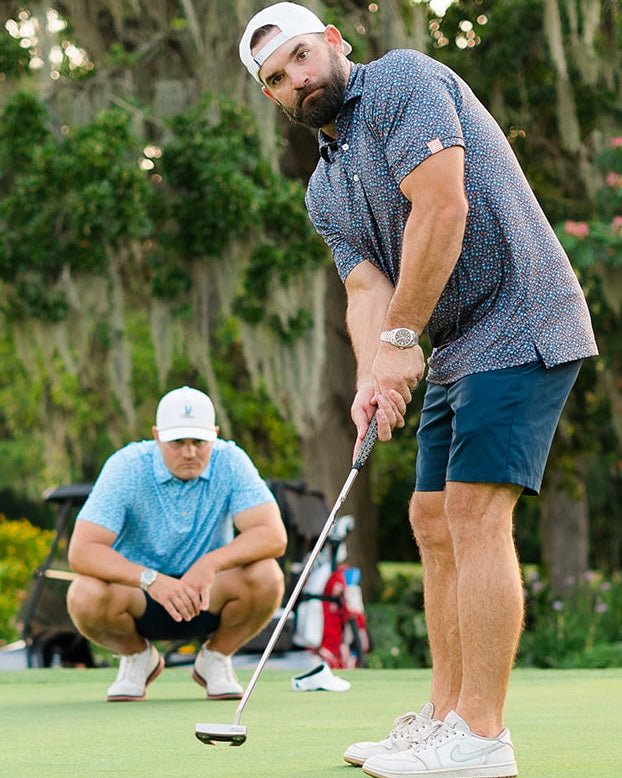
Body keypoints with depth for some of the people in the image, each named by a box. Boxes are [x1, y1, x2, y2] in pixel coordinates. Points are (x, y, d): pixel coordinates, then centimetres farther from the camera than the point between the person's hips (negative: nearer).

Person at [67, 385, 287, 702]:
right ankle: (137, 655, 2)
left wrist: (211, 563, -41)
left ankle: (215, 657, 2)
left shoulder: (230, 462, -14)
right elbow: (81, 551, -27)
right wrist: (152, 579, -41)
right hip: (139, 595, -1)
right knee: (85, 596, -33)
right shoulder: (127, 467, -19)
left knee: (266, 576, -29)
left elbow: (274, 536, -24)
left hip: (207, 596, 1)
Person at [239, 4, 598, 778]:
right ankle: (445, 714, 16)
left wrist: (402, 339, -16)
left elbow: (443, 205, -19)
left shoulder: (401, 82, -8)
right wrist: (371, 380, -16)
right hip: (457, 351, 10)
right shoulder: (325, 191, 16)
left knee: (475, 513, -15)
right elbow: (366, 289, 5)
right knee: (434, 520, 9)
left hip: (521, 328, -10)